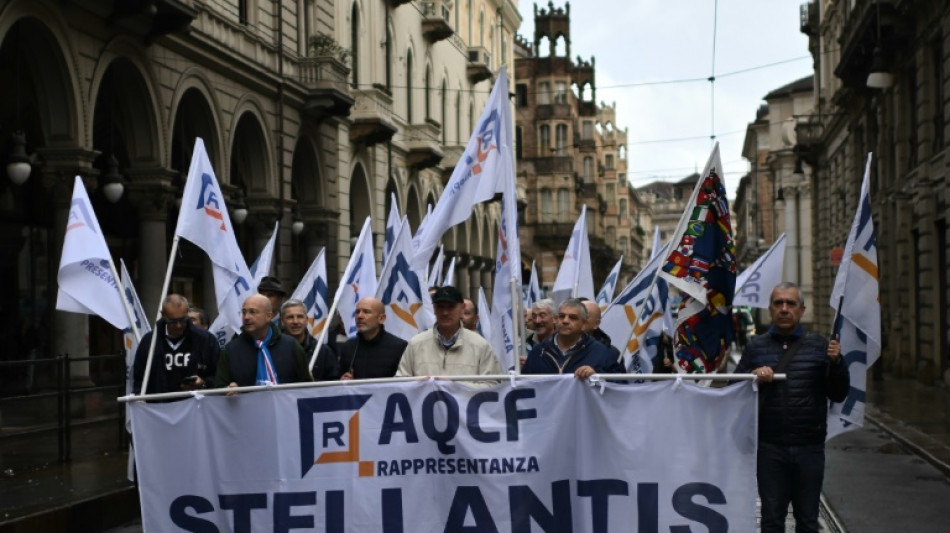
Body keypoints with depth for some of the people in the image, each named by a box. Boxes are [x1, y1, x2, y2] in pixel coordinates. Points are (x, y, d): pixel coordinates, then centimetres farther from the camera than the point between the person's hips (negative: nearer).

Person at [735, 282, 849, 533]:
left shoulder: (818, 345, 6)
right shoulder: (756, 347, 7)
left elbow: (838, 394, 5)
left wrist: (836, 363, -13)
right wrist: (753, 376, -12)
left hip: (809, 448, 0)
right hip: (770, 448, 0)